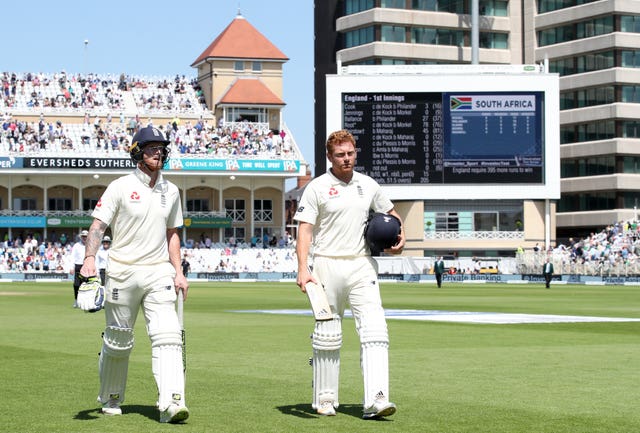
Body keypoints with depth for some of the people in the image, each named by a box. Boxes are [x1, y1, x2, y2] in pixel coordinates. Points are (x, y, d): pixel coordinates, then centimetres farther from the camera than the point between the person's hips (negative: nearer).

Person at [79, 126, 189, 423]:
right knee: (118, 341, 7)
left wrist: (178, 272, 10)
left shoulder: (171, 192, 12)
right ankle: (110, 398, 28)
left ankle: (170, 404, -23)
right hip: (123, 272, -3)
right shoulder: (121, 187, -3)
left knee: (167, 336, -14)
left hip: (159, 273, 3)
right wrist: (90, 259, -25)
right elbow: (98, 225, -9)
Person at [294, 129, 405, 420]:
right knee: (327, 335, 5)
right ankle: (324, 399, 18)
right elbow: (305, 231, -8)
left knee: (374, 330, -12)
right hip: (328, 267, -3)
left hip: (362, 266, 3)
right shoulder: (317, 188, -1)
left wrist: (400, 237, 6)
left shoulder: (368, 185, 11)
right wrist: (303, 269, -21)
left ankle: (376, 401, -18)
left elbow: (390, 213, 27)